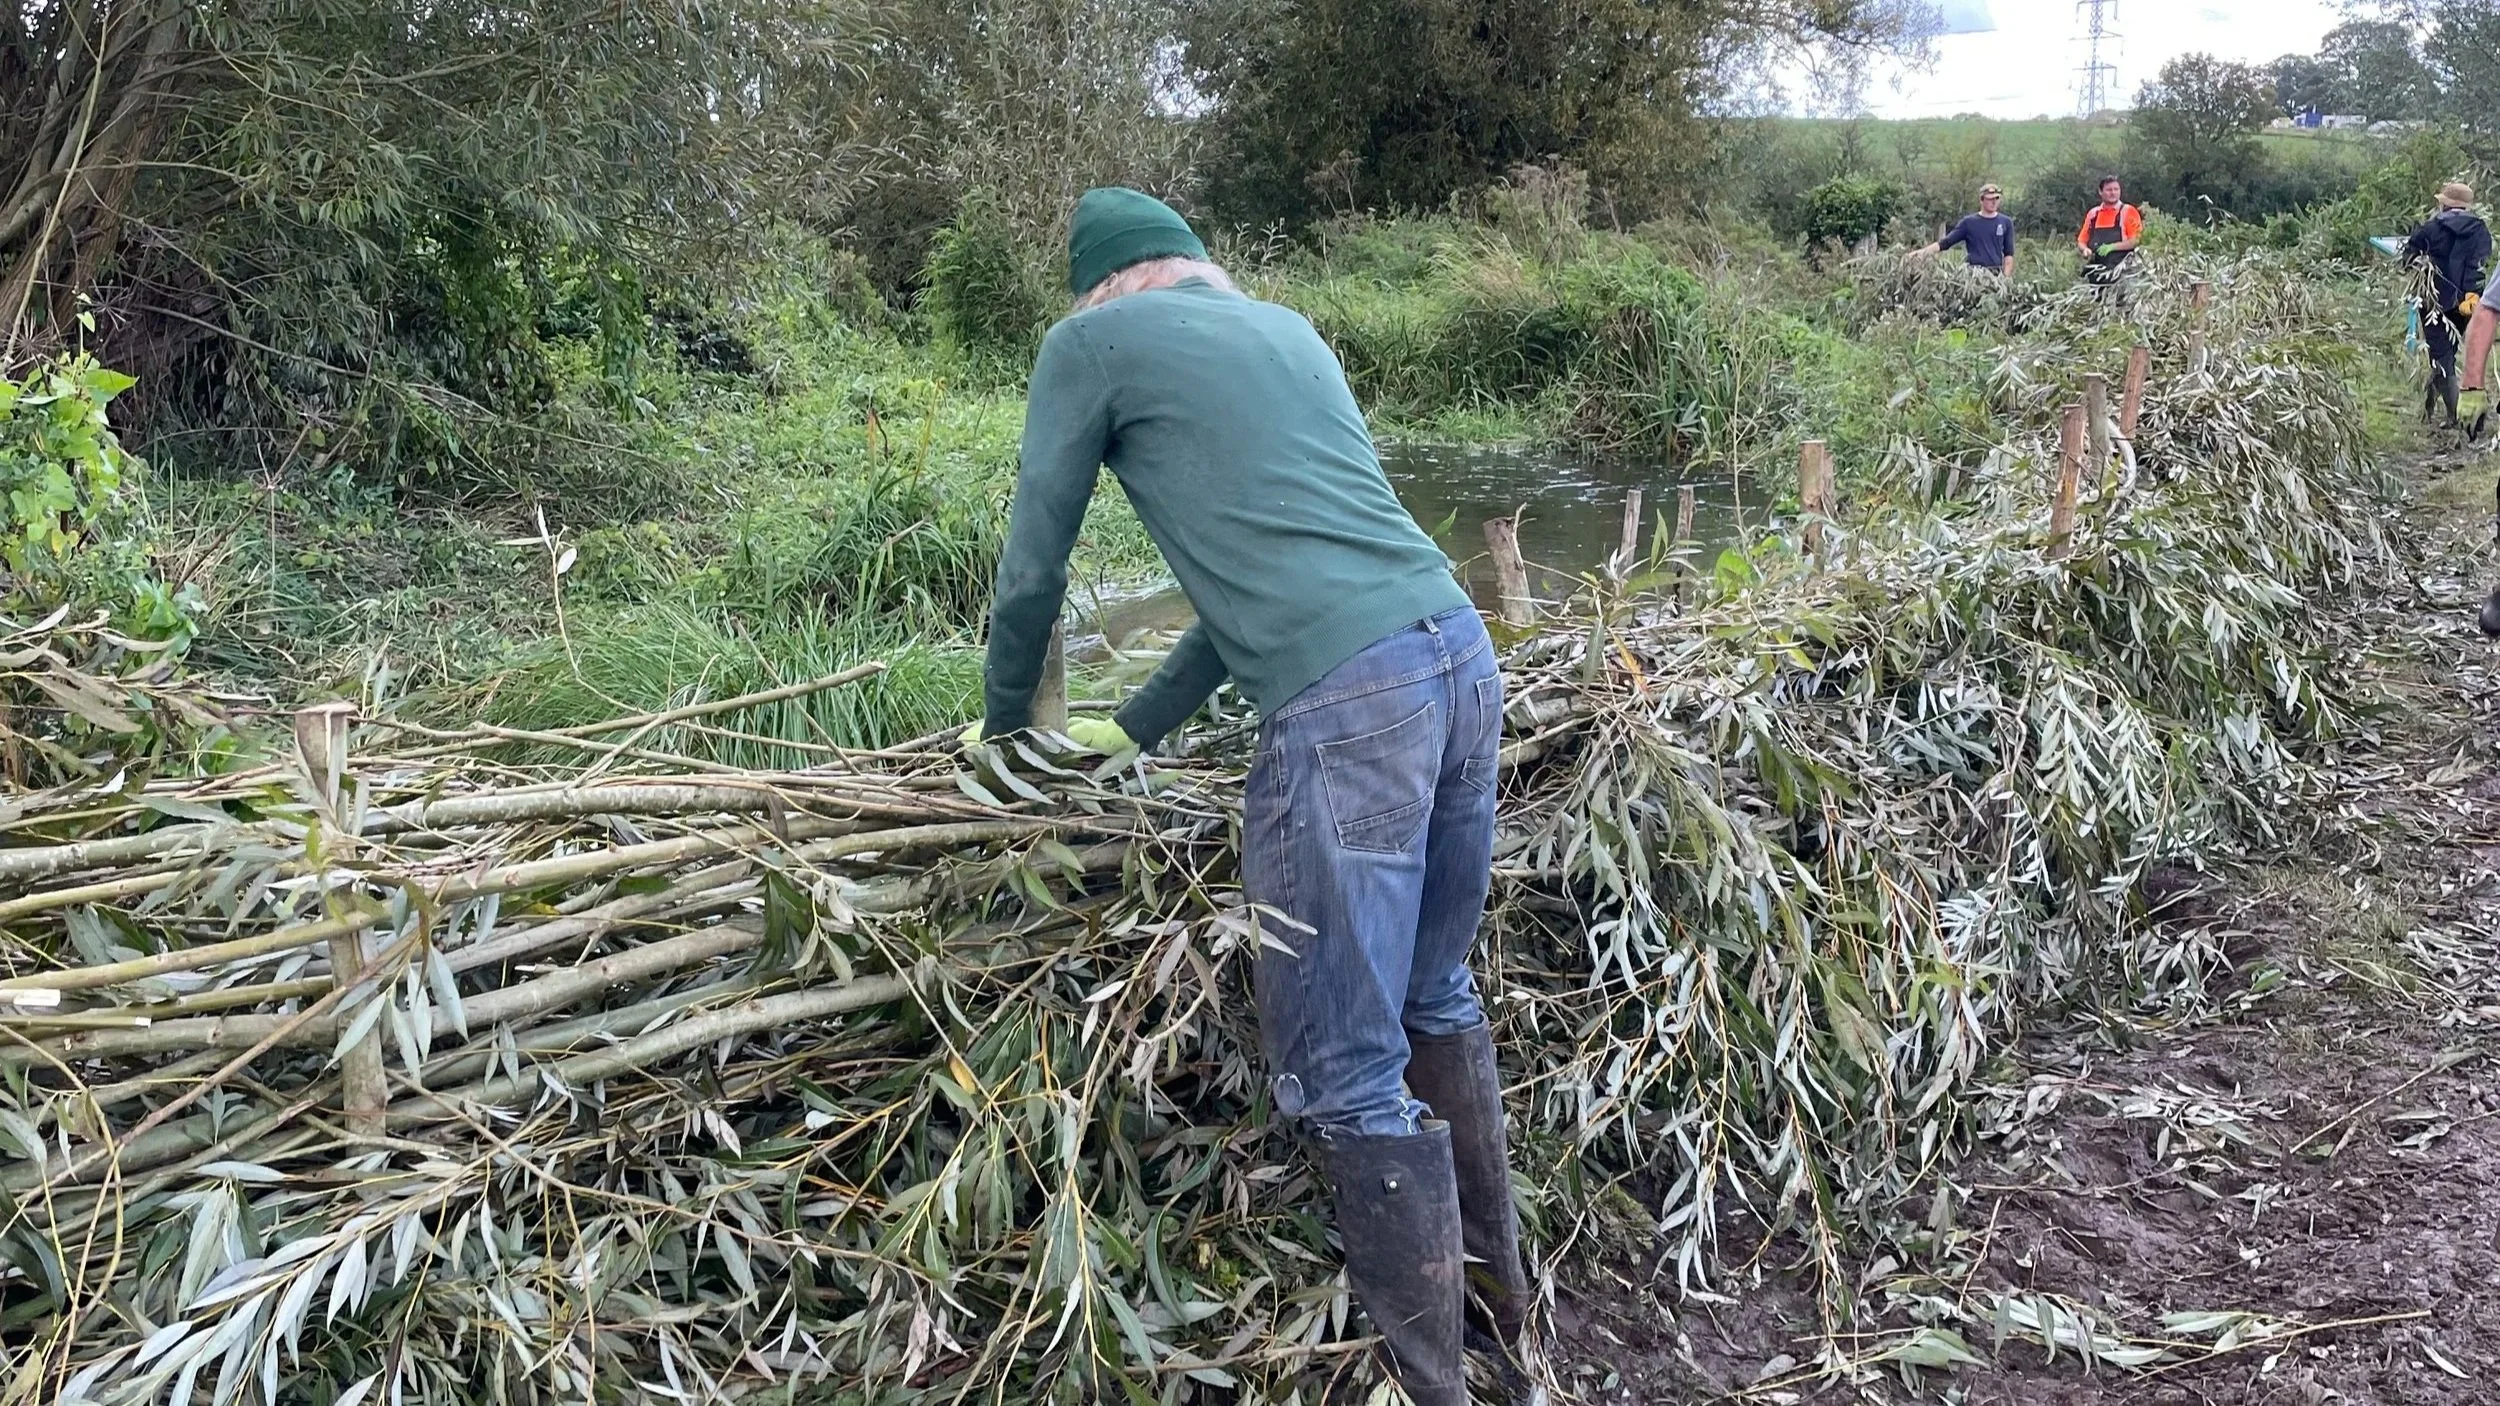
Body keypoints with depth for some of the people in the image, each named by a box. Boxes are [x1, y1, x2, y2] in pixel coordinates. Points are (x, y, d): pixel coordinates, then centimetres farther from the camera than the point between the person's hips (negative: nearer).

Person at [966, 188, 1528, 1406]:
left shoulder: (1091, 341, 8)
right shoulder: (1287, 329, 27)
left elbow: (1031, 573, 12)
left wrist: (1005, 722, 31)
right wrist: (1137, 729, 36)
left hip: (1346, 706, -8)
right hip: (1462, 655, 8)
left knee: (1350, 1077, 1)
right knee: (1434, 997, 24)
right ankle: (1495, 1277, 37)